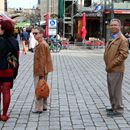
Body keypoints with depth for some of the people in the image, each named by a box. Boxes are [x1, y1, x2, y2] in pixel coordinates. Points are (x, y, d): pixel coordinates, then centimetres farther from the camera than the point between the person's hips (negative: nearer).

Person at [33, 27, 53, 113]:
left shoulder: (42, 45, -18)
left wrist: (41, 73, -22)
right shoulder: (44, 43, 14)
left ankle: (39, 108, 3)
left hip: (40, 71, -10)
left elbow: (42, 60, -22)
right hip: (44, 70, 10)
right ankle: (44, 106, 25)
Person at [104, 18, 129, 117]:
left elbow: (123, 55, -20)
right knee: (111, 90, 17)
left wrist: (112, 64, -18)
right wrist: (107, 64, 9)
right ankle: (114, 107, 31)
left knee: (116, 90, -2)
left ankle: (118, 110, 9)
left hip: (116, 70, -9)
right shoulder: (112, 39, 16)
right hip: (110, 69, 9)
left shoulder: (122, 39, -13)